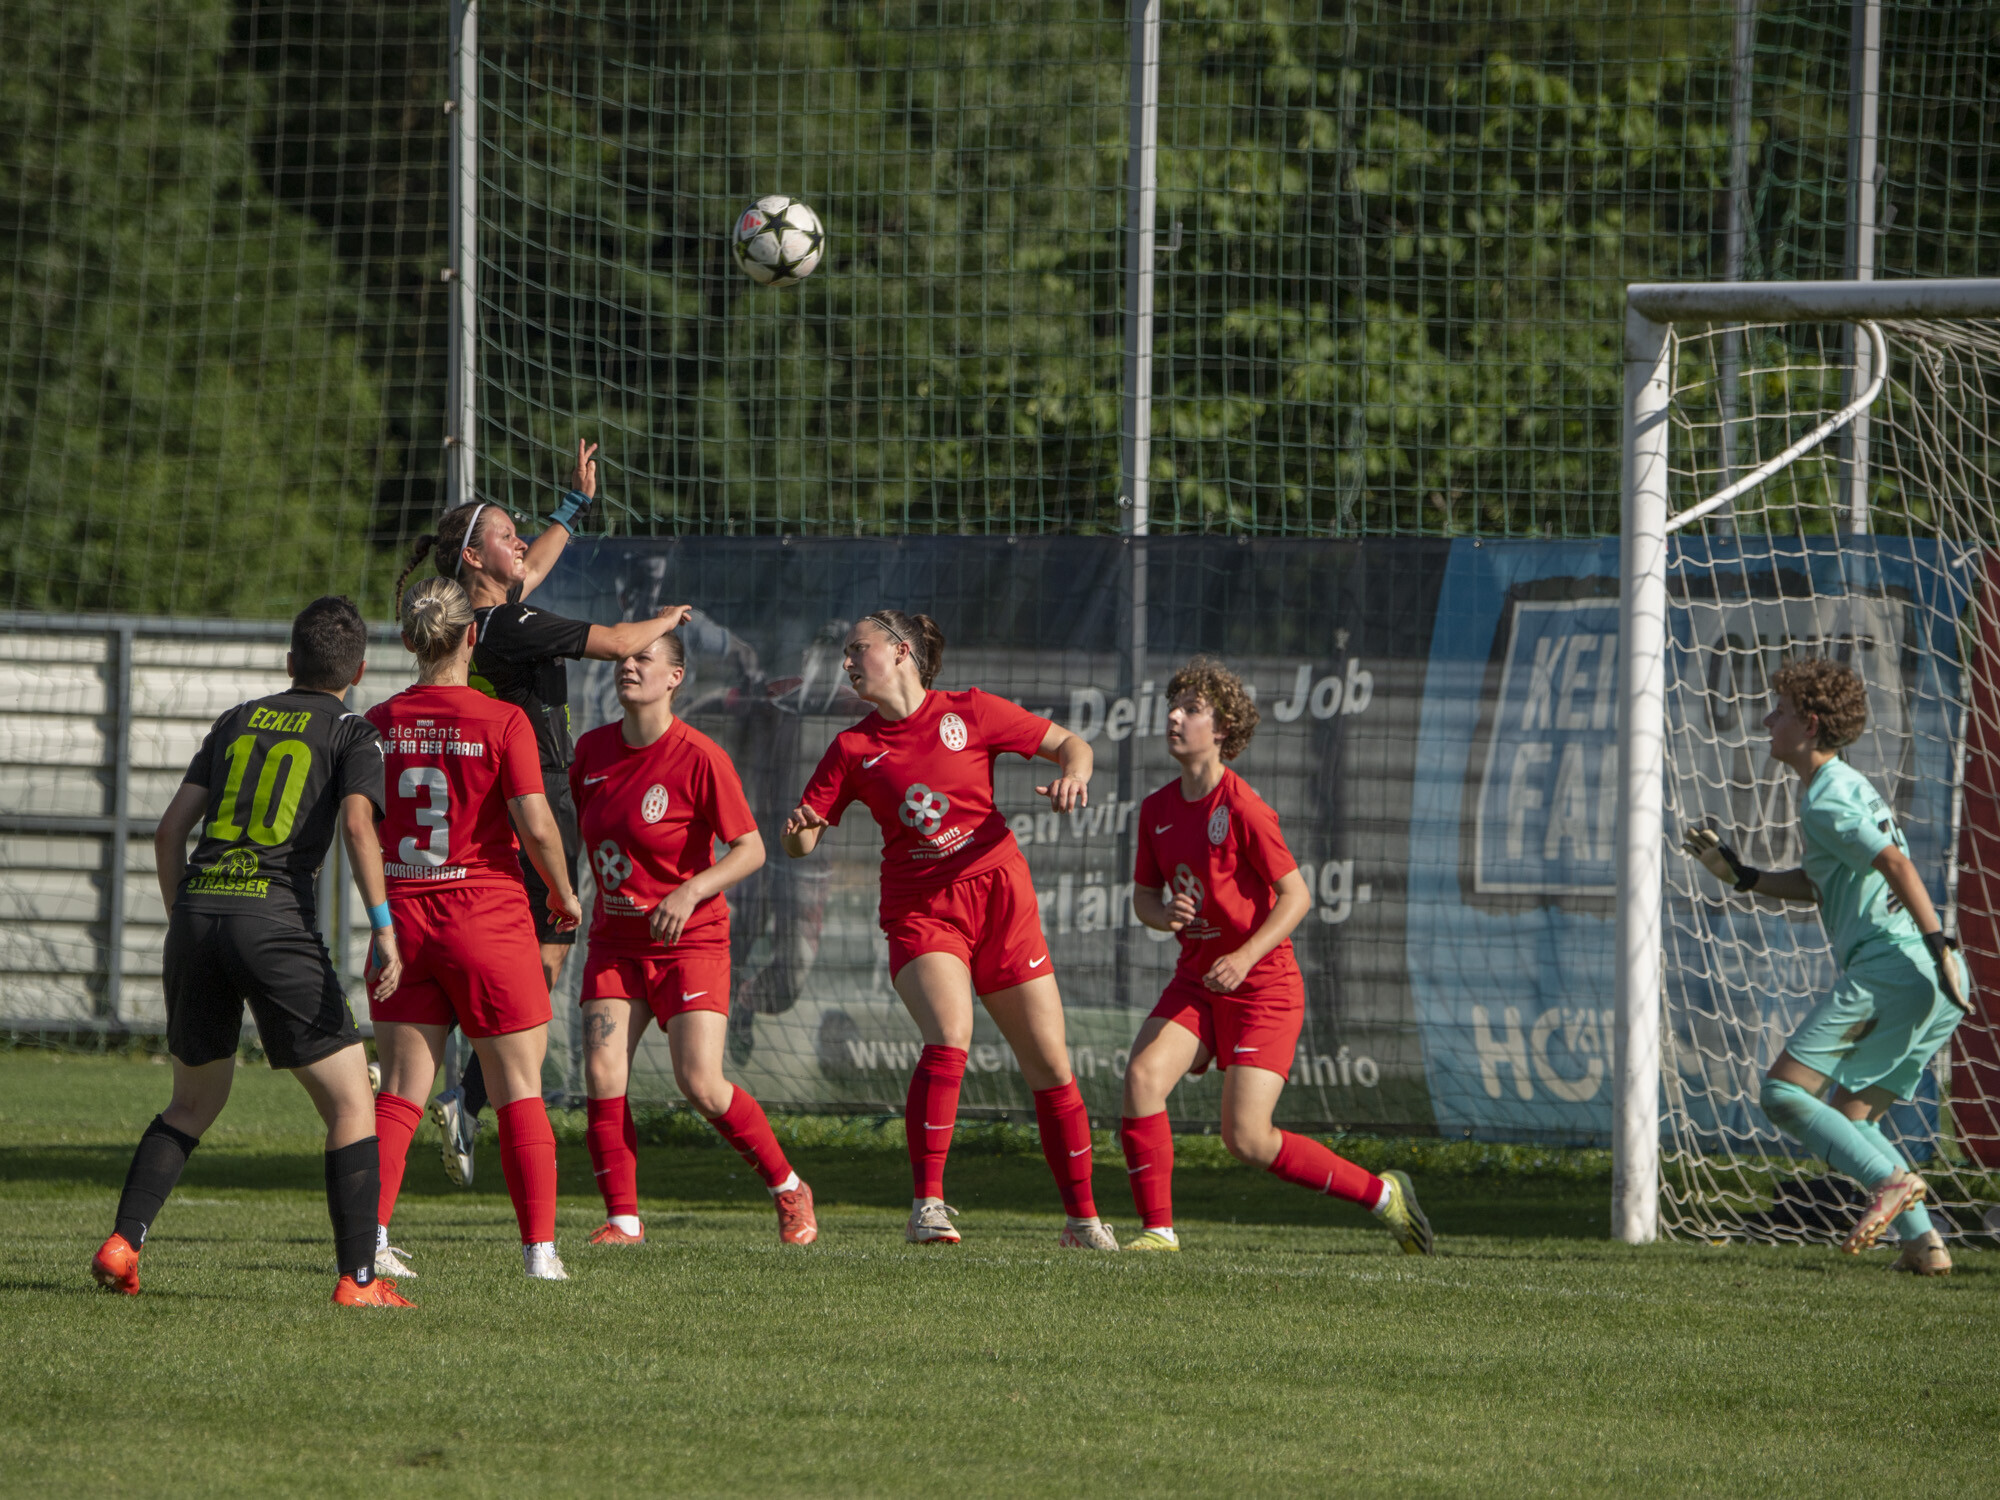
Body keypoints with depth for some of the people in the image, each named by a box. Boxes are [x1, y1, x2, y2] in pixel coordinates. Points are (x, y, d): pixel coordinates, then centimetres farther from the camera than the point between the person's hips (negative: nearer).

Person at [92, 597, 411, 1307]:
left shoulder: (237, 721, 20)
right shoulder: (351, 733, 7)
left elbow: (170, 829, 17)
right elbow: (357, 824, -12)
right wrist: (383, 929, -16)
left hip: (196, 911, 5)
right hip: (275, 920, -5)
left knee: (194, 1102, 22)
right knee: (351, 1106, 2)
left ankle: (122, 1244, 9)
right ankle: (358, 1279, -7)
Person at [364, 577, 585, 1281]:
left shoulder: (378, 724, 1)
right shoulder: (502, 722, -9)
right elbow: (536, 826, -14)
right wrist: (564, 894, 3)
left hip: (403, 916, 3)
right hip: (488, 916, -3)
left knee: (400, 1090, 7)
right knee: (520, 1089, 5)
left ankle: (370, 1235, -3)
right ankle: (539, 1247, 3)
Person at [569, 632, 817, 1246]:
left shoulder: (700, 758, -14)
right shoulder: (593, 749, 3)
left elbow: (750, 848, -12)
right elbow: (576, 828, 20)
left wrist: (692, 891, -25)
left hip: (690, 943, -5)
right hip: (615, 943, 5)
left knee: (701, 1085, -13)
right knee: (601, 1076, -11)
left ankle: (788, 1190, 8)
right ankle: (623, 1218, -1)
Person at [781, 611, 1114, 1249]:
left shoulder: (969, 712, 1)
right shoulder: (854, 748, 5)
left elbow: (1070, 744, 6)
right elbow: (801, 842, 5)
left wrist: (1073, 773, -16)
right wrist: (801, 830, -18)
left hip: (998, 894, 0)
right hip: (919, 908, 0)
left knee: (1050, 1065, 2)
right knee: (949, 1036, -27)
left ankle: (1082, 1218, 17)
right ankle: (927, 1206, -25)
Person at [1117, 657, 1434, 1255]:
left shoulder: (1243, 809, -16)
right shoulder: (1158, 808, 4)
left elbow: (1296, 896, -14)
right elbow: (1144, 895, 14)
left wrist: (1246, 957, -26)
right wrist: (1163, 913, -10)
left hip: (1262, 983, -6)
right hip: (1196, 979, 6)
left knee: (1247, 1139, -12)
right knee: (1142, 1074, -19)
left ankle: (1379, 1193, 8)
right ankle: (1157, 1230, -11)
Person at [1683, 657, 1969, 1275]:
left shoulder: (1828, 800, -7)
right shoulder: (1848, 787, 24)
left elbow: (1896, 863, -19)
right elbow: (1823, 886, 32)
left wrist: (1938, 946, -27)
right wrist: (1740, 875, 29)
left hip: (1887, 968, -10)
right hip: (1935, 991, 10)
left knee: (1783, 1092, -8)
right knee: (1852, 1118, 16)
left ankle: (1891, 1180, -22)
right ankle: (1923, 1242, 2)